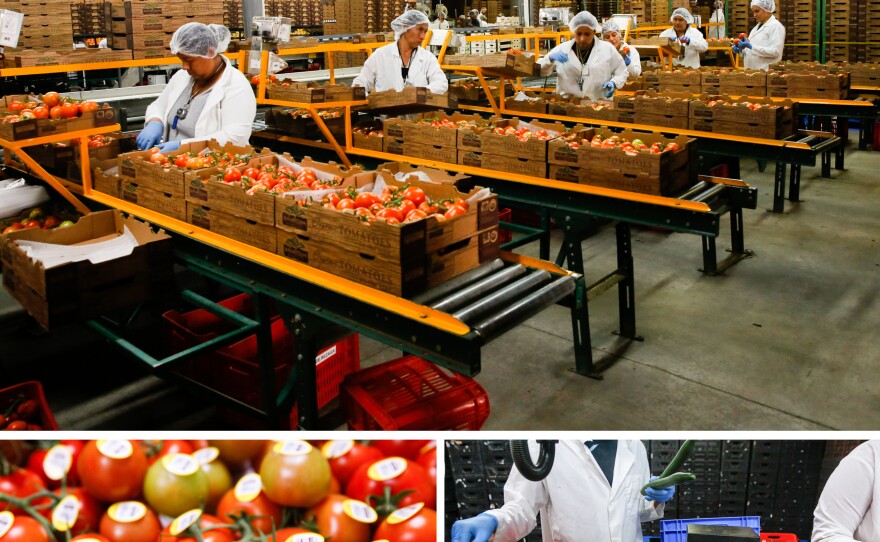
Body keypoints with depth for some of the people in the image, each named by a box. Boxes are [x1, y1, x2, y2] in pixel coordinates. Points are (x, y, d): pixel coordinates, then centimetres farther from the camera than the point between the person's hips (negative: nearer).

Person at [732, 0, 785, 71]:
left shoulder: (776, 26, -7)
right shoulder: (757, 26, 17)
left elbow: (775, 51, -18)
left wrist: (751, 46, -23)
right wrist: (741, 50, 2)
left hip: (765, 71, -7)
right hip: (752, 70, 7)